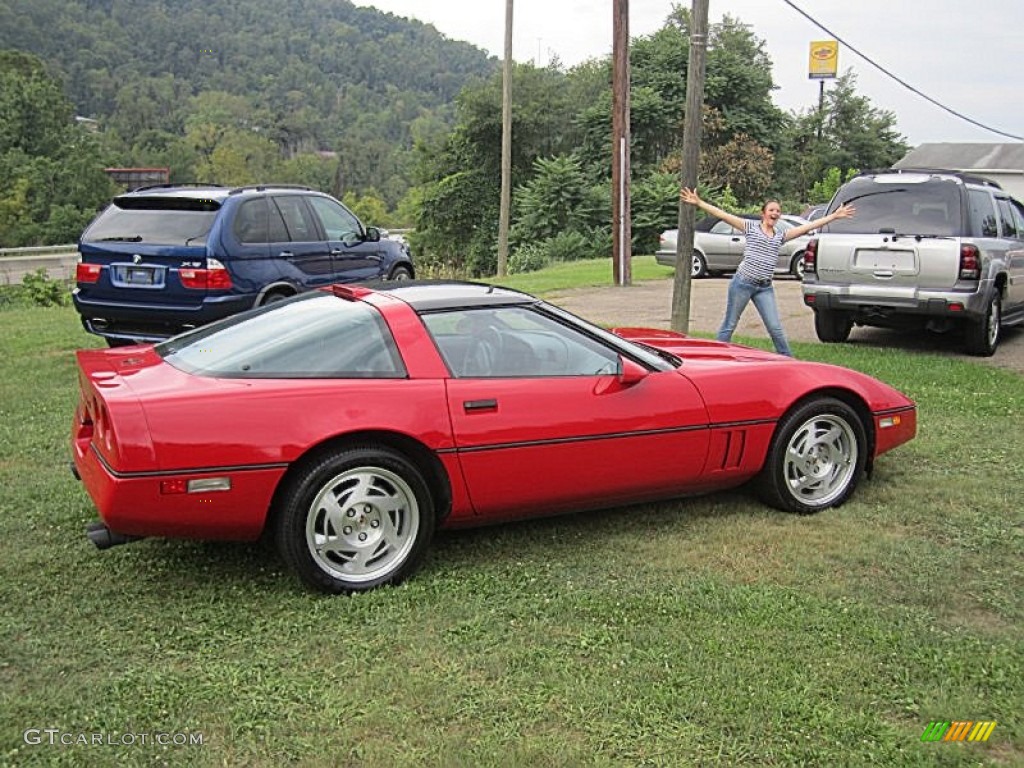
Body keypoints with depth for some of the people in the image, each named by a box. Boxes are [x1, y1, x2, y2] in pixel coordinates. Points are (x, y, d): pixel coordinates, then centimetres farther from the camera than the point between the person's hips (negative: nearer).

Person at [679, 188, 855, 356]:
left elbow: (808, 226, 14)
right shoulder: (751, 227, 2)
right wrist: (698, 203, -13)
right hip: (743, 283, -3)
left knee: (776, 329, 3)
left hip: (765, 288, 4)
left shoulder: (781, 235, 13)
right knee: (729, 325, 4)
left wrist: (834, 215, 12)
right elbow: (722, 215, -5)